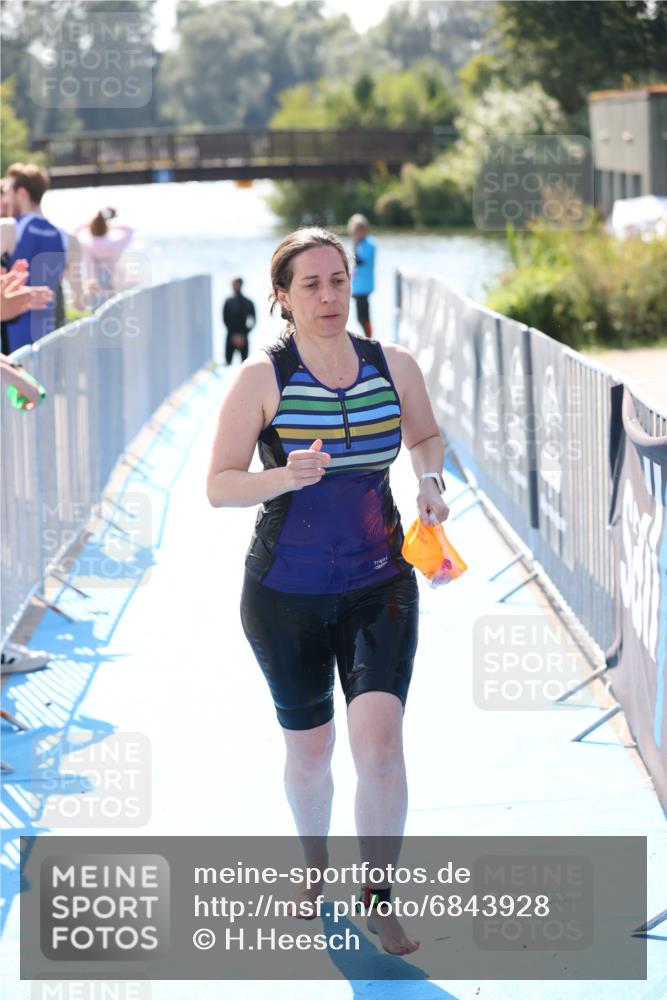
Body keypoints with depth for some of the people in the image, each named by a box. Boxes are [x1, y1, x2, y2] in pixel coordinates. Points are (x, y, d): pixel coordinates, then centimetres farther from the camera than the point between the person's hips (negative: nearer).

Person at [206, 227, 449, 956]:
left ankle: (380, 897, 1)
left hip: (380, 584, 1)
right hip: (285, 593, -1)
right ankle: (314, 869, 40)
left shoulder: (394, 367, -2)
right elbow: (218, 486, -10)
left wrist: (429, 481, -2)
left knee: (380, 739, -14)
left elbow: (425, 436, 18)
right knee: (308, 749, 12)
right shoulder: (261, 378, -11)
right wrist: (284, 477, -28)